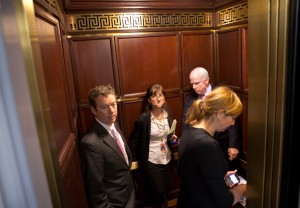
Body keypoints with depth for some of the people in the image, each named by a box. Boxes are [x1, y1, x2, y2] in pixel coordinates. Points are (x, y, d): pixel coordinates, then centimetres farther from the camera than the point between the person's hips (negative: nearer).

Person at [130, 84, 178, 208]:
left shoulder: (167, 115, -1)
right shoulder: (143, 119, -19)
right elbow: (134, 143, -10)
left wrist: (172, 138, -5)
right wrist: (140, 161, -4)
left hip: (167, 160, 5)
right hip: (151, 163, -5)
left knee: (164, 193, 19)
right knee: (160, 196, 6)